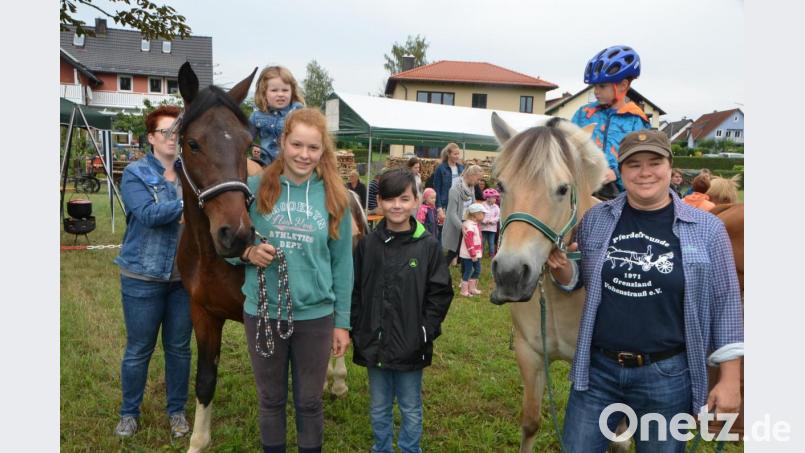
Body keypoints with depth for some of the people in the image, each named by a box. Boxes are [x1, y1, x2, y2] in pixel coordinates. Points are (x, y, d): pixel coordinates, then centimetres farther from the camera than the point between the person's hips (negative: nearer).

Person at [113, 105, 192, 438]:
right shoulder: (135, 174, -6)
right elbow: (148, 214, -20)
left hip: (184, 276, 3)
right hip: (143, 277, -3)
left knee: (179, 348, 13)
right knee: (138, 349, 10)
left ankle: (177, 410, 30)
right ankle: (129, 412, 30)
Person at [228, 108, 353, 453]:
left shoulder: (334, 197, -3)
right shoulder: (256, 188, -6)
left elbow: (342, 264, 1)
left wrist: (342, 322, 2)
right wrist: (248, 253, -19)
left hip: (315, 315, 0)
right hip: (263, 312, 0)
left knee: (309, 402, 15)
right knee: (271, 400, 17)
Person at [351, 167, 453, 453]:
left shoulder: (428, 245, -7)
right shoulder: (368, 244, -1)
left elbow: (441, 293, -6)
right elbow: (354, 290, 3)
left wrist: (425, 332, -11)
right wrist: (358, 330, -3)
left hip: (411, 346, -2)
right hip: (373, 344, 2)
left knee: (411, 409, 15)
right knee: (379, 408, 19)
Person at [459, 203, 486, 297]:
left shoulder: (476, 224, 14)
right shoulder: (469, 225, -20)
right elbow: (469, 241, -23)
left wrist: (479, 252, 18)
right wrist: (473, 254, -23)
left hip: (476, 253, 10)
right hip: (468, 254, -10)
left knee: (477, 270, 16)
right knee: (468, 271, -2)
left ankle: (472, 288, 28)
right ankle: (464, 291, 10)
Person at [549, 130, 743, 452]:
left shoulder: (706, 229, -6)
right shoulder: (596, 219, 0)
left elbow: (725, 302, -2)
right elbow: (575, 280, 12)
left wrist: (730, 380, -3)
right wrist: (560, 266, -12)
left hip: (668, 375, -1)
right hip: (597, 368, 2)